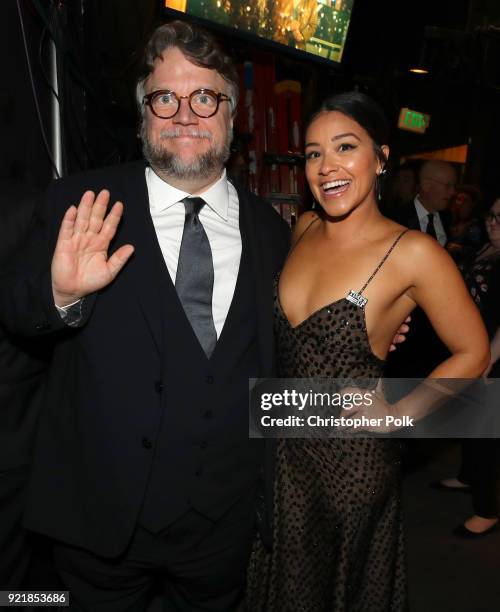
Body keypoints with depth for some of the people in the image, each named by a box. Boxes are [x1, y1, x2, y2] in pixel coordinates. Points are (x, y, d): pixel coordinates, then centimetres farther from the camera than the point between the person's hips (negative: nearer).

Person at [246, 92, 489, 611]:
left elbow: (472, 353, -8)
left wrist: (396, 415, -13)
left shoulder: (412, 253, -18)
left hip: (351, 458, -4)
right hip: (283, 450, 5)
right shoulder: (303, 228, -2)